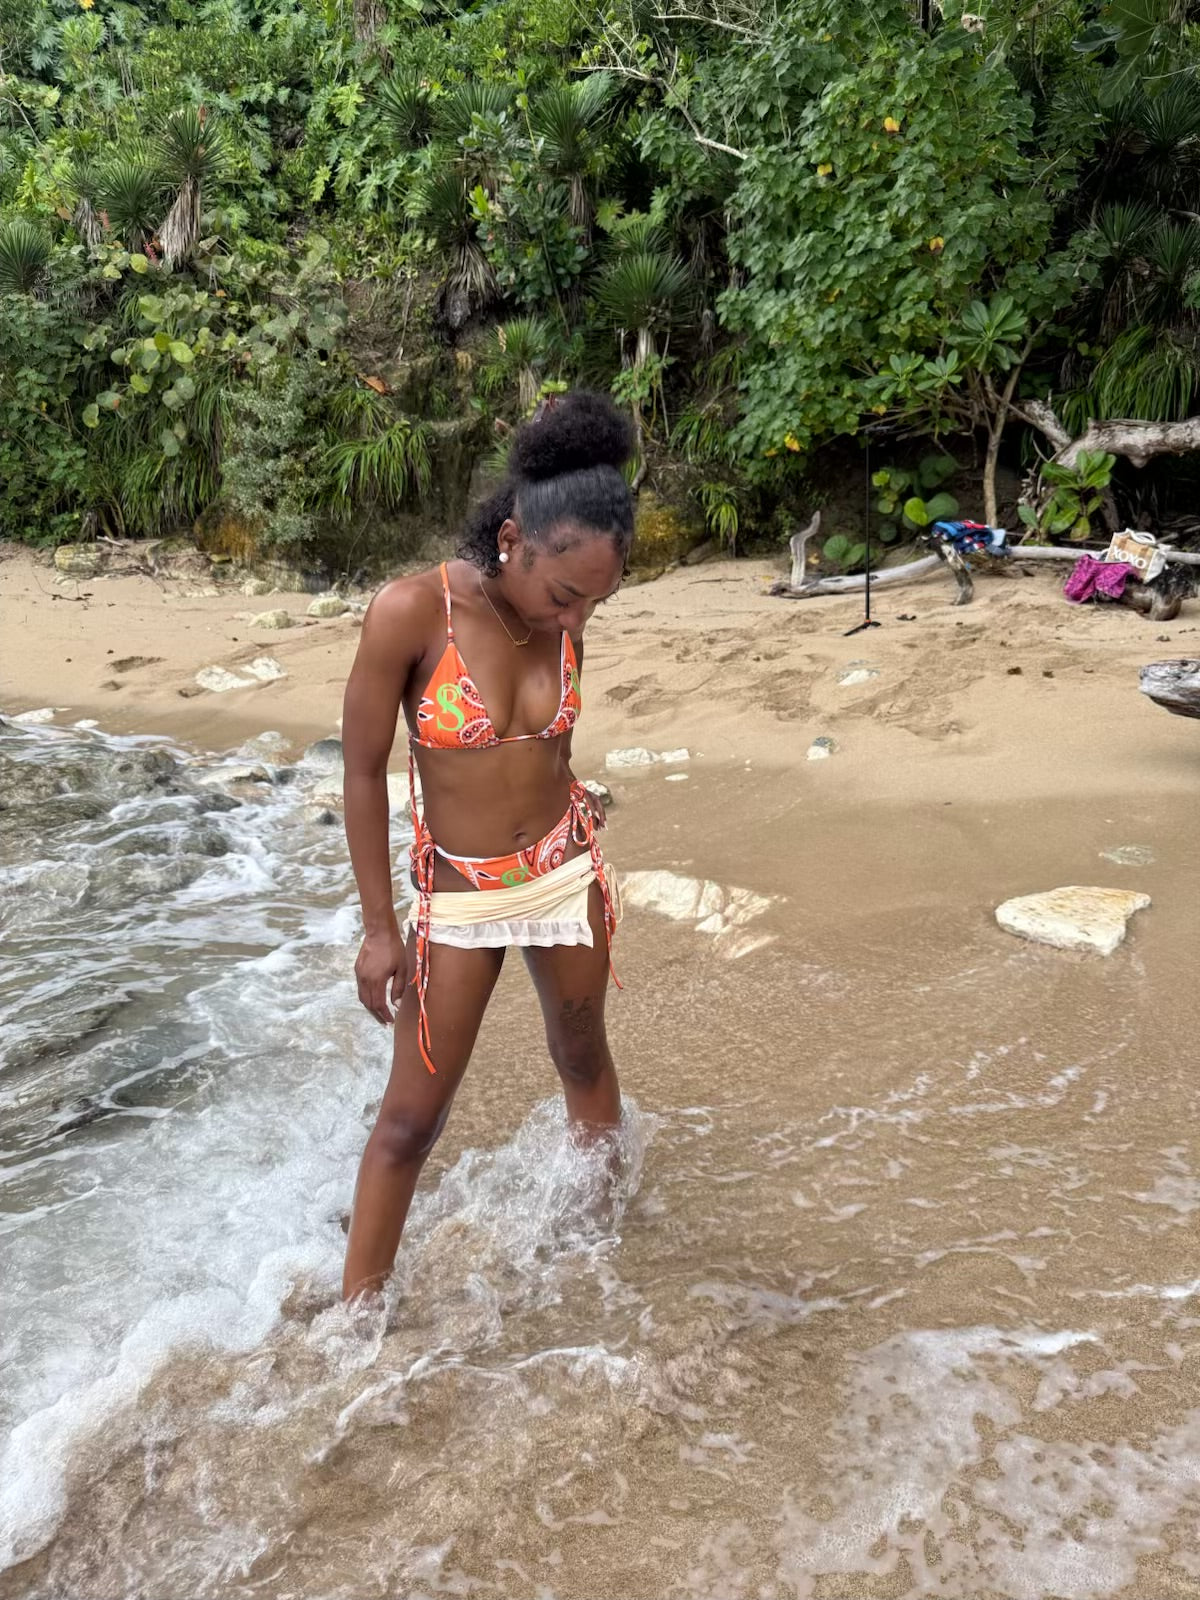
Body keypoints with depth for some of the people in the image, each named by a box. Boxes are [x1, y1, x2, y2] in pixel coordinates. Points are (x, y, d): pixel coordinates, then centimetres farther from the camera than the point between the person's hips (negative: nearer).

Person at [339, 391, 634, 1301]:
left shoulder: (566, 618, -8)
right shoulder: (410, 611, -22)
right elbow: (363, 772, -14)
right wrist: (380, 927, -10)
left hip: (565, 866, 3)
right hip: (457, 892, -3)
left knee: (584, 1060, 20)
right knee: (412, 1115, 4)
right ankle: (357, 1309, 22)